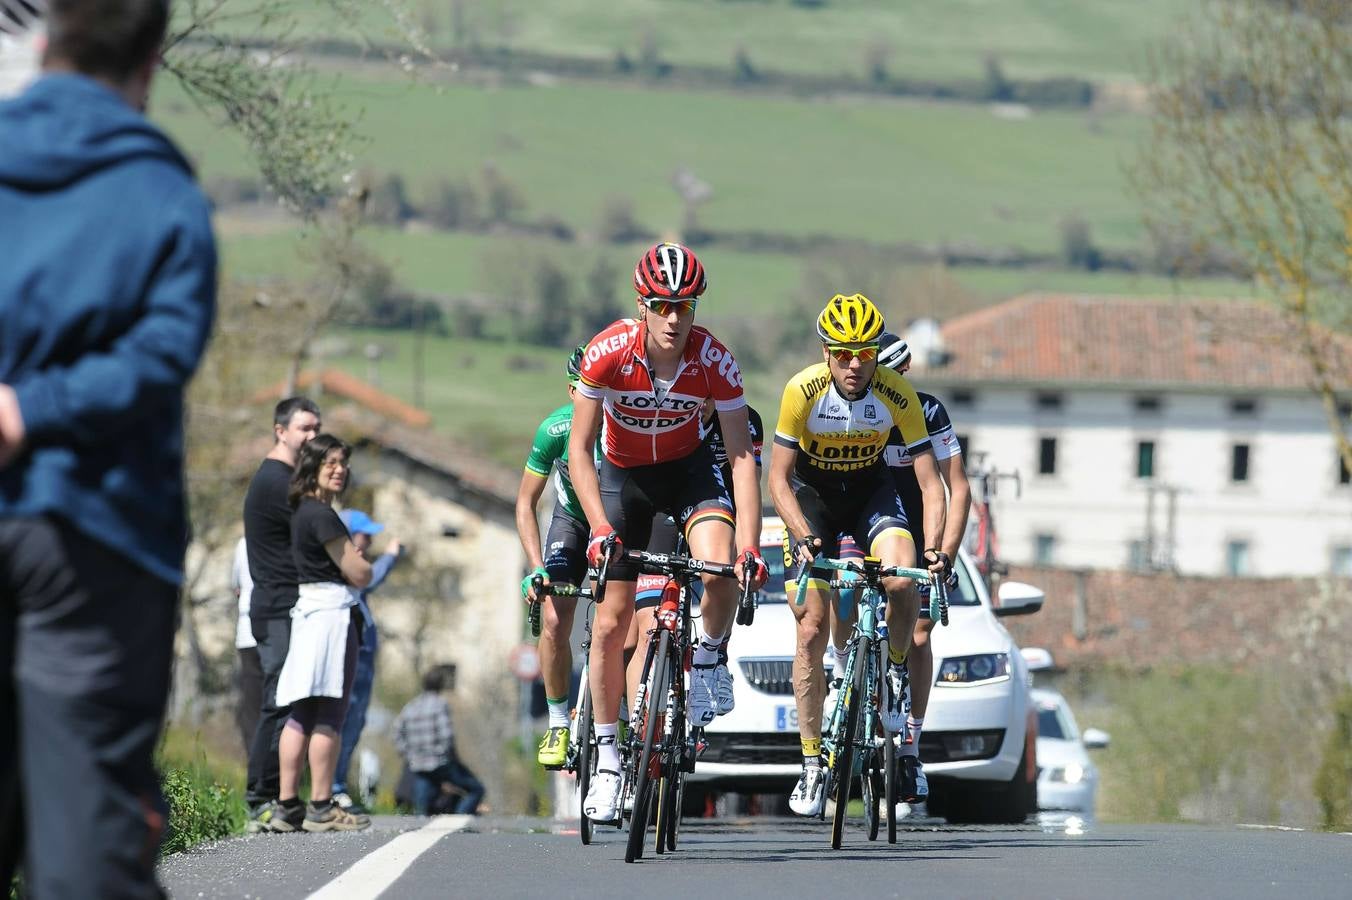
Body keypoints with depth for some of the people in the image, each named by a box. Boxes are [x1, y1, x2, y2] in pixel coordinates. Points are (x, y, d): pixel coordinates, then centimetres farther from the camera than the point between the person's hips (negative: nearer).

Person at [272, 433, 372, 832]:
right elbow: (359, 574, -10)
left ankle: (287, 805, 7)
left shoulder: (302, 512, 16)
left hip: (307, 611, 10)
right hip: (332, 611, -10)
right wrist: (365, 565, 10)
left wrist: (350, 560, 7)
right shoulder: (322, 515, -13)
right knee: (328, 715, -7)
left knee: (301, 714, 8)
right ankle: (322, 808, -7)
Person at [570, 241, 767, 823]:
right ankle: (607, 757, 13)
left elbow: (741, 455, -24)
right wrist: (599, 528, -35)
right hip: (624, 474, 0)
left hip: (688, 468, 0)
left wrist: (751, 545, -34)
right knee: (611, 622, -2)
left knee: (720, 566, -31)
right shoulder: (608, 353, -28)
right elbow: (579, 448, -23)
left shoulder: (715, 361, -26)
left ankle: (708, 660, 0)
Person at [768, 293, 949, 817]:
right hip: (811, 493, -1)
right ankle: (811, 766, 1)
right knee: (812, 631, -7)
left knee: (903, 580, -29)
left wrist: (934, 547, -33)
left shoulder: (898, 396, -24)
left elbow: (930, 481, -20)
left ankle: (895, 673, 1)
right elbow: (778, 478, -19)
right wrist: (804, 537, -33)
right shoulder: (803, 391, -27)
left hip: (870, 490, 1)